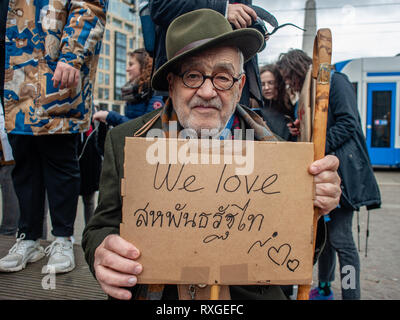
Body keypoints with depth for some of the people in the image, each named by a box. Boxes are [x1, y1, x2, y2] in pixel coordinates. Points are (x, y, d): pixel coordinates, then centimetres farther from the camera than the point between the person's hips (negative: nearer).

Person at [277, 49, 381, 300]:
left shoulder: (335, 81, -4)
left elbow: (348, 122, -15)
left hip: (343, 169, -8)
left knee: (340, 237, -8)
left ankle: (351, 295, 3)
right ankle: (324, 288, 30)